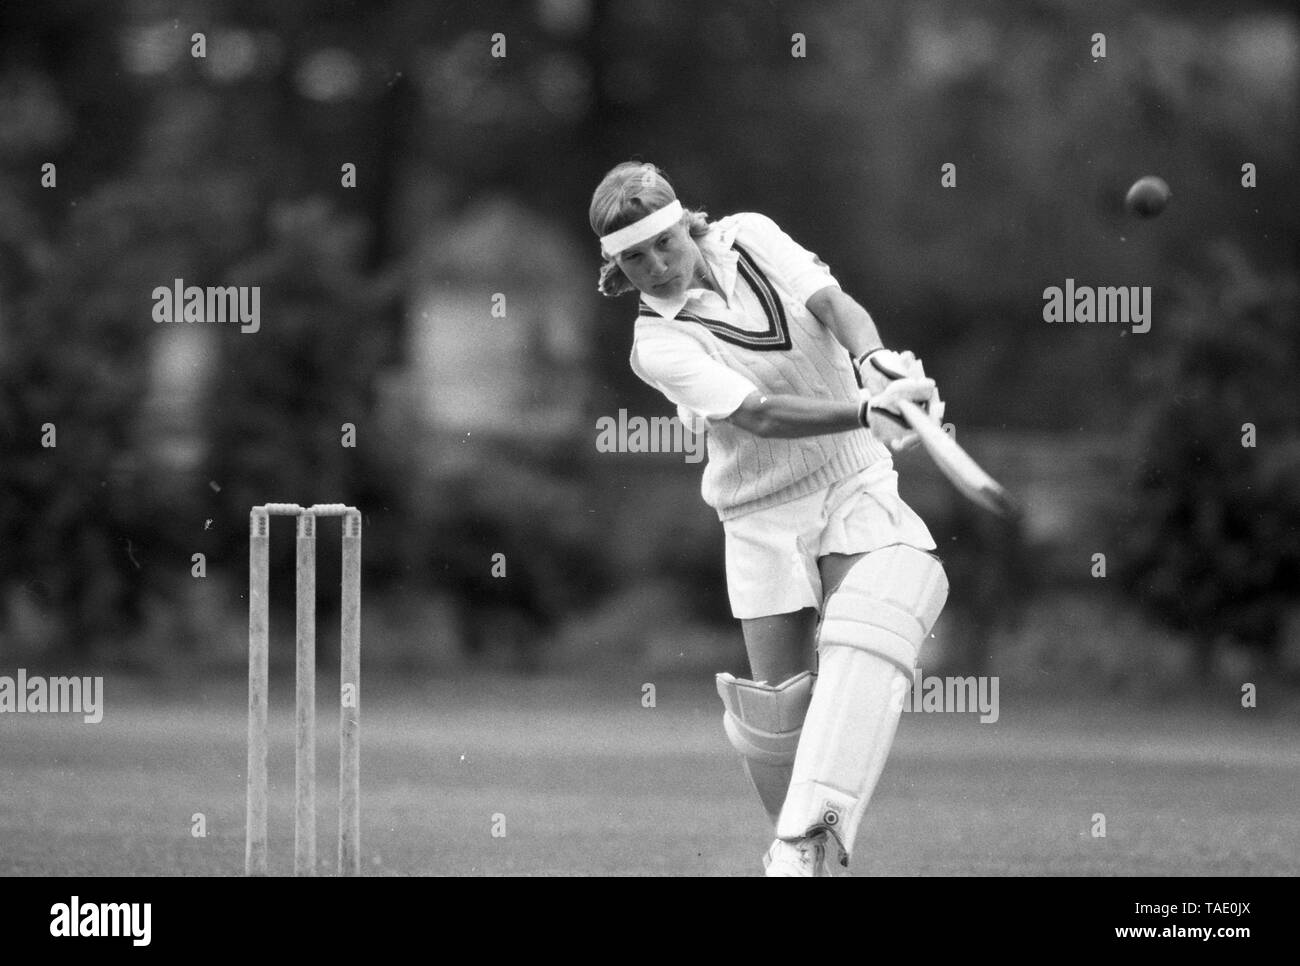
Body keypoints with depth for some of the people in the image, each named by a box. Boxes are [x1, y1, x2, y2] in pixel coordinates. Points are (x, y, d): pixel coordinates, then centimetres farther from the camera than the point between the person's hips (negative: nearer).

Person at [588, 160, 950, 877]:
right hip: (765, 518, -1)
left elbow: (833, 302, -13)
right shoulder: (658, 345, -9)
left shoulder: (750, 238, 2)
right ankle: (795, 846, 19)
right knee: (779, 706, -6)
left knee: (865, 640, -24)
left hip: (857, 487, 1)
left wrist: (871, 359, -36)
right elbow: (759, 414, -23)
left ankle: (811, 843, -34)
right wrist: (866, 411, -37)